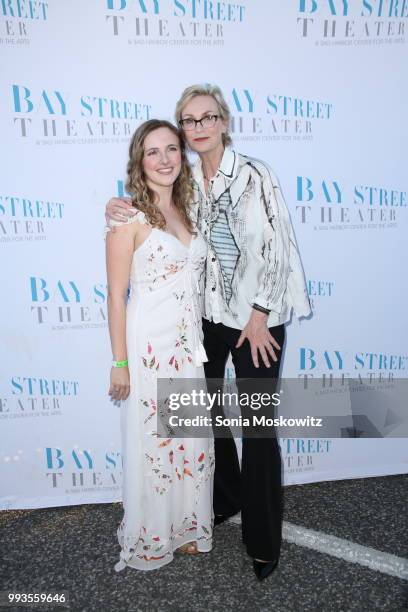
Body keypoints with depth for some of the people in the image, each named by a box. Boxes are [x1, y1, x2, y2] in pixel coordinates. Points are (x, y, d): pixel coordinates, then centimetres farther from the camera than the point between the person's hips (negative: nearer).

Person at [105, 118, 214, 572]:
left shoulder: (185, 211, 10)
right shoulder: (128, 216, -10)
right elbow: (117, 296, -10)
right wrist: (120, 363, -11)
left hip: (189, 345, 6)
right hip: (148, 347, -6)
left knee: (193, 440, 16)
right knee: (151, 444, 8)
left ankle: (187, 527, 39)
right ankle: (149, 540, 33)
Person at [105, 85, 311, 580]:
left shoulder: (254, 173, -10)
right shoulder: (187, 180, 6)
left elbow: (275, 244, -12)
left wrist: (260, 314, -12)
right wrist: (120, 210, -4)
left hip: (256, 315, -5)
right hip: (207, 313, 6)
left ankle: (264, 540, 20)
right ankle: (224, 498, 42)